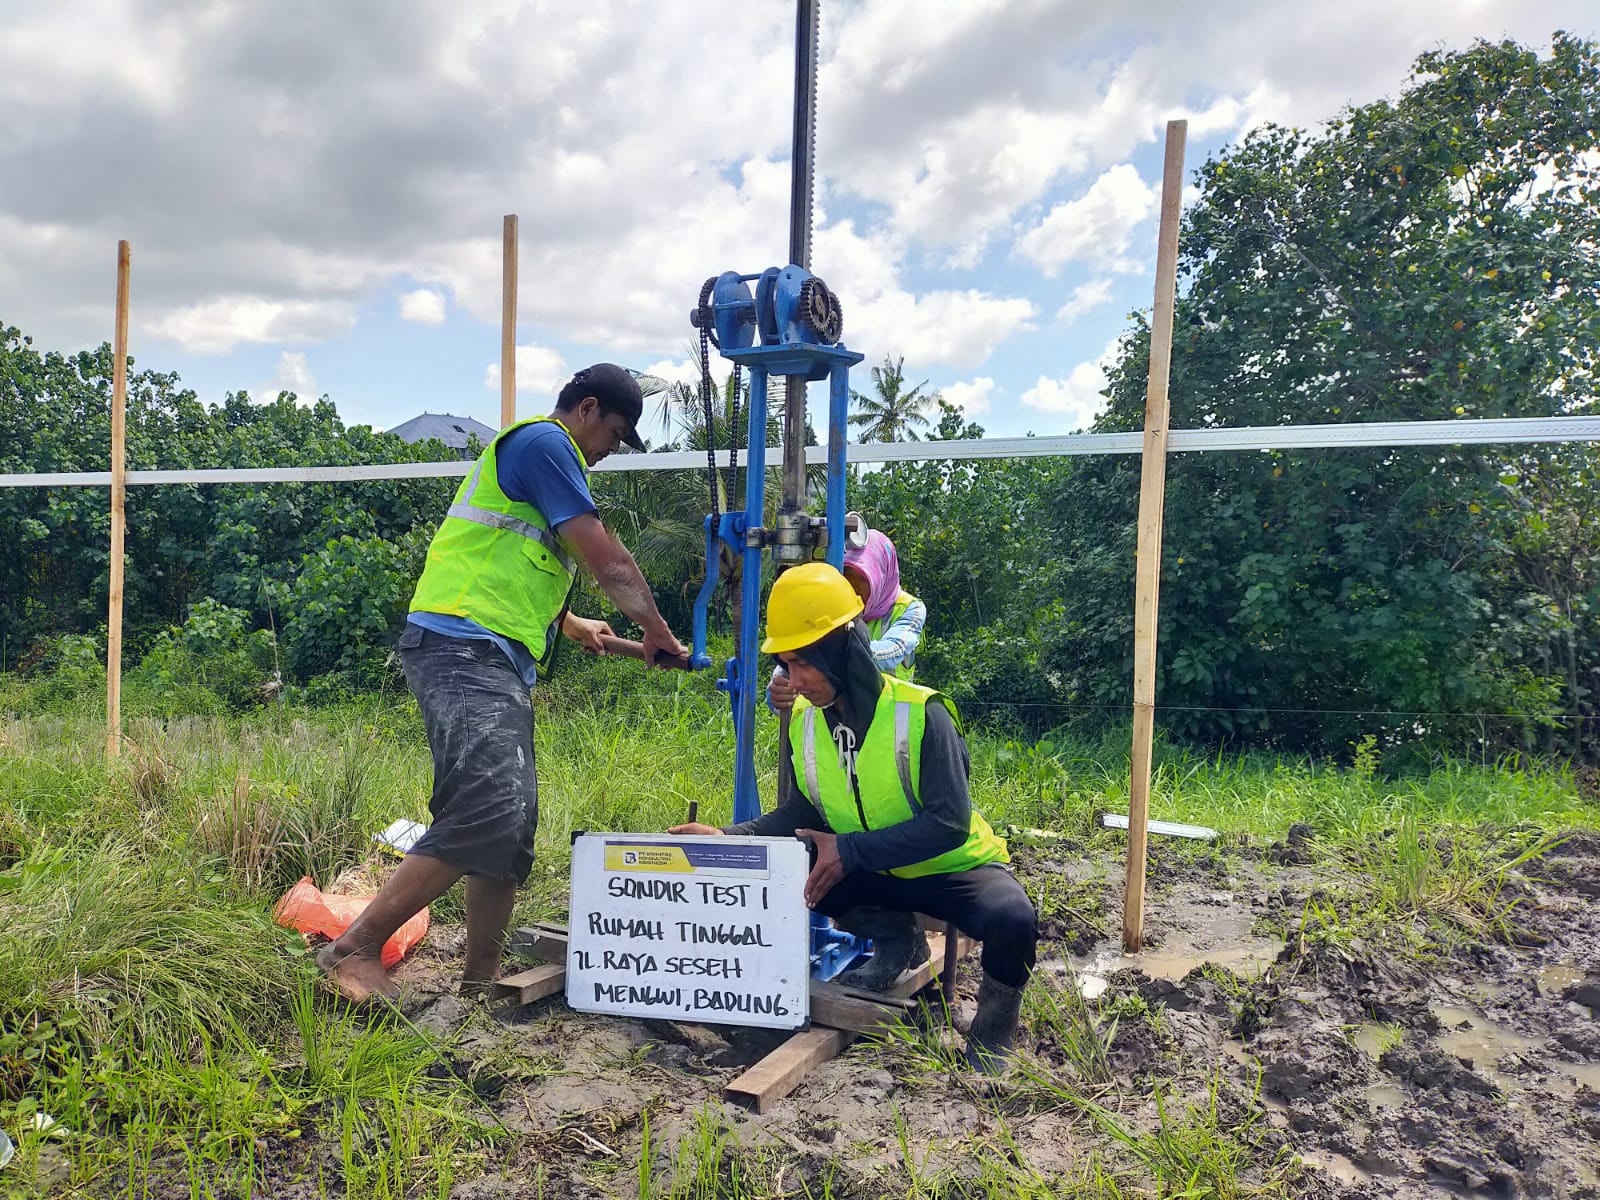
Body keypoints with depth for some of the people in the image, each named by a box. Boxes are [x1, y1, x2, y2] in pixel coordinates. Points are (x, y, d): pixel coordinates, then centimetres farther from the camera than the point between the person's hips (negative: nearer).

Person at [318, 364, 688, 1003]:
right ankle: (355, 949, -12)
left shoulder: (529, 450, 27)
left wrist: (566, 624, 43)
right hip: (464, 652, -11)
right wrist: (656, 630, 4)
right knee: (486, 812, -21)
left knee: (512, 826, 7)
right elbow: (606, 559, -8)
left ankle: (481, 978, 14)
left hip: (496, 662, 11)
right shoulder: (543, 441, -5)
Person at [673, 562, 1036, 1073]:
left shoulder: (921, 713, -25)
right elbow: (799, 814, 1)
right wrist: (728, 838, -16)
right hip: (873, 876, 6)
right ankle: (895, 936, 3)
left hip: (953, 868, -5)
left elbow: (949, 822, -26)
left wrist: (850, 850, -33)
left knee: (1011, 918, -37)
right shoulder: (803, 720, -7)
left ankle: (993, 1024, -3)